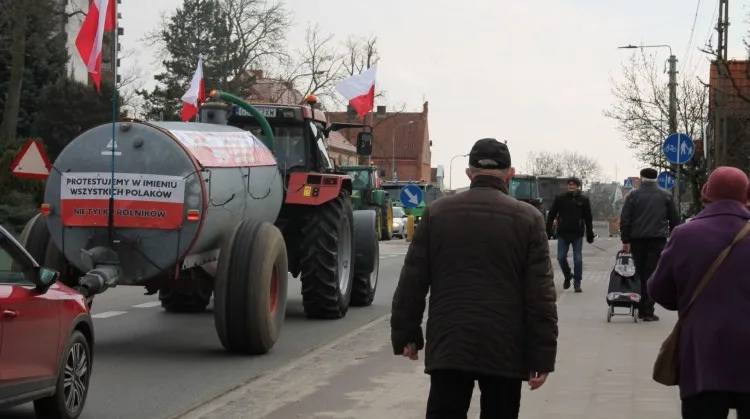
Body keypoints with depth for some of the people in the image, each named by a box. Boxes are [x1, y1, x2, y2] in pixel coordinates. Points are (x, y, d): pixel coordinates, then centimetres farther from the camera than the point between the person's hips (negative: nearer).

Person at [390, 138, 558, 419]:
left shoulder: (436, 213, 4)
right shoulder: (527, 219, -1)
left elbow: (412, 282, 5)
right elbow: (540, 294, -4)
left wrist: (405, 333, 15)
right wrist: (542, 355, -2)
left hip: (447, 345, 1)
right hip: (504, 348, -1)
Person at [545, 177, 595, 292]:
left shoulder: (583, 200, 3)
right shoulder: (559, 199, 3)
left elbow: (588, 218, 7)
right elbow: (551, 215, 5)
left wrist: (590, 234, 4)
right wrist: (548, 231, -2)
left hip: (577, 235, -1)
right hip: (563, 234, 1)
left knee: (578, 259, -2)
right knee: (561, 258, 2)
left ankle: (577, 283, 7)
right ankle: (567, 276, 28)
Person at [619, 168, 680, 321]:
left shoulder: (633, 195, 3)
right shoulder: (665, 195, 6)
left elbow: (624, 220, -2)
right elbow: (675, 219, 7)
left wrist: (626, 241, -1)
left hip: (638, 240, 1)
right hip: (658, 240, -1)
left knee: (639, 274, 11)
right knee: (652, 275, -3)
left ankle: (640, 309, 13)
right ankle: (648, 311, -9)